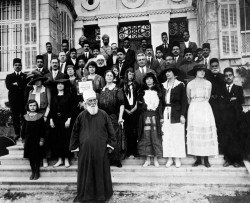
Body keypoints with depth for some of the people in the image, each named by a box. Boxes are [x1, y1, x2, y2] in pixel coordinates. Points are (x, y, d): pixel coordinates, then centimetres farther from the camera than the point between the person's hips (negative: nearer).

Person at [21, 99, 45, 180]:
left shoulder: (40, 116, -6)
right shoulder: (26, 117, 3)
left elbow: (42, 129, -5)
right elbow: (23, 128, 8)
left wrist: (41, 140, -7)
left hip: (37, 139, -3)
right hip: (28, 139, 3)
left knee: (37, 156, 4)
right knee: (30, 156, 9)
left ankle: (37, 172, 19)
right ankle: (33, 172, 24)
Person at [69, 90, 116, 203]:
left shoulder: (103, 115, -4)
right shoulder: (81, 116, -1)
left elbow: (110, 131, 0)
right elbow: (75, 132, 7)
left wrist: (110, 145, 0)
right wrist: (74, 147, 8)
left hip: (100, 149, 0)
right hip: (85, 150, 1)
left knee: (101, 171, 11)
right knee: (86, 172, 12)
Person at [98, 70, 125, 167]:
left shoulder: (117, 90, -2)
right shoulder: (102, 90, 13)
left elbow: (121, 104, -9)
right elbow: (99, 104, 14)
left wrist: (120, 117, -17)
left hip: (114, 117, -4)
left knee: (115, 137, -1)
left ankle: (116, 159, 9)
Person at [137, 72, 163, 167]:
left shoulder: (157, 90, 9)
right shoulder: (142, 91, 10)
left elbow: (160, 104, 5)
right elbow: (139, 105, 8)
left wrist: (161, 116, 1)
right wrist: (146, 107, -7)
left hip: (155, 116, 0)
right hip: (145, 116, 1)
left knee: (155, 137, 0)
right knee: (146, 137, 1)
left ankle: (156, 159, 10)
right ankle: (147, 159, 10)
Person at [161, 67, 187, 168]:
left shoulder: (180, 85, 1)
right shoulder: (163, 85, 13)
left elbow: (184, 101, -2)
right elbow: (162, 101, 10)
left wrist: (182, 115, -10)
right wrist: (161, 115, 3)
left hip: (176, 113, -4)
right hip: (166, 113, 4)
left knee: (177, 136, 0)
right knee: (166, 136, 3)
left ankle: (178, 158, 10)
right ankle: (169, 158, 13)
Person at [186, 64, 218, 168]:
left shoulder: (208, 83, 7)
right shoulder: (190, 84, 4)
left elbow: (207, 98, 15)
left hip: (205, 108, 1)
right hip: (194, 109, 0)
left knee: (206, 132, -2)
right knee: (195, 133, -1)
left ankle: (206, 159, 5)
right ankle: (198, 159, 6)